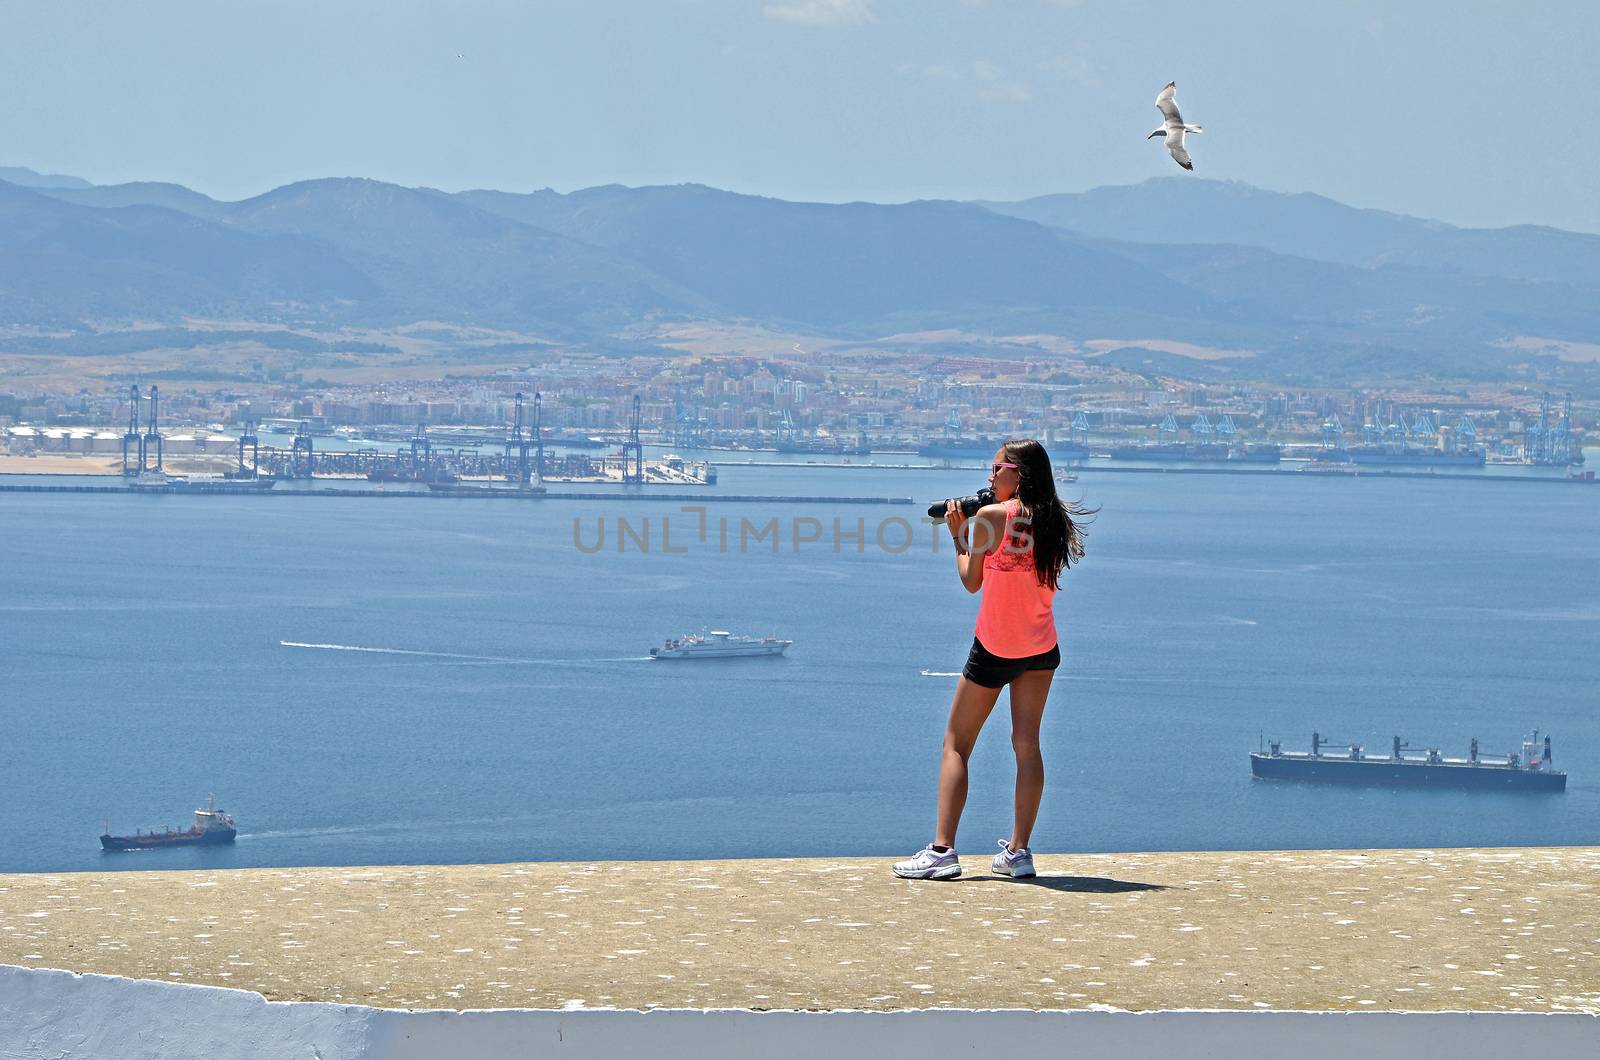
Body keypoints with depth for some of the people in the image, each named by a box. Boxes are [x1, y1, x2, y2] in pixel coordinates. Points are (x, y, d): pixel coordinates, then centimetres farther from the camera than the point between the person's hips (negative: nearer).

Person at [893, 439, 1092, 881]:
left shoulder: (992, 516, -14)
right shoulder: (1054, 521, 1)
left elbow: (972, 581, -4)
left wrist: (958, 535, 9)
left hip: (996, 649, -5)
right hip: (1041, 647, 5)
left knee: (956, 744, 3)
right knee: (1027, 744, 8)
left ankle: (942, 850, -3)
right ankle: (1018, 852, 4)